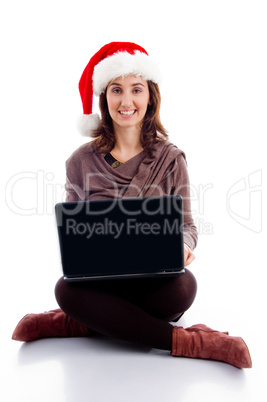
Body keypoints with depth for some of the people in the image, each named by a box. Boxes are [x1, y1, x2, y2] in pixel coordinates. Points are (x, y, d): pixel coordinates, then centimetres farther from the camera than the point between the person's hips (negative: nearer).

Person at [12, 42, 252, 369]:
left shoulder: (171, 159, 1)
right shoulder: (81, 161, 3)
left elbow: (186, 224, 3)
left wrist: (184, 246, -22)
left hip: (155, 281, 0)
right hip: (98, 278, 1)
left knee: (182, 287, -33)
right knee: (67, 290, -31)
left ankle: (78, 323, -15)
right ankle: (188, 341, -21)